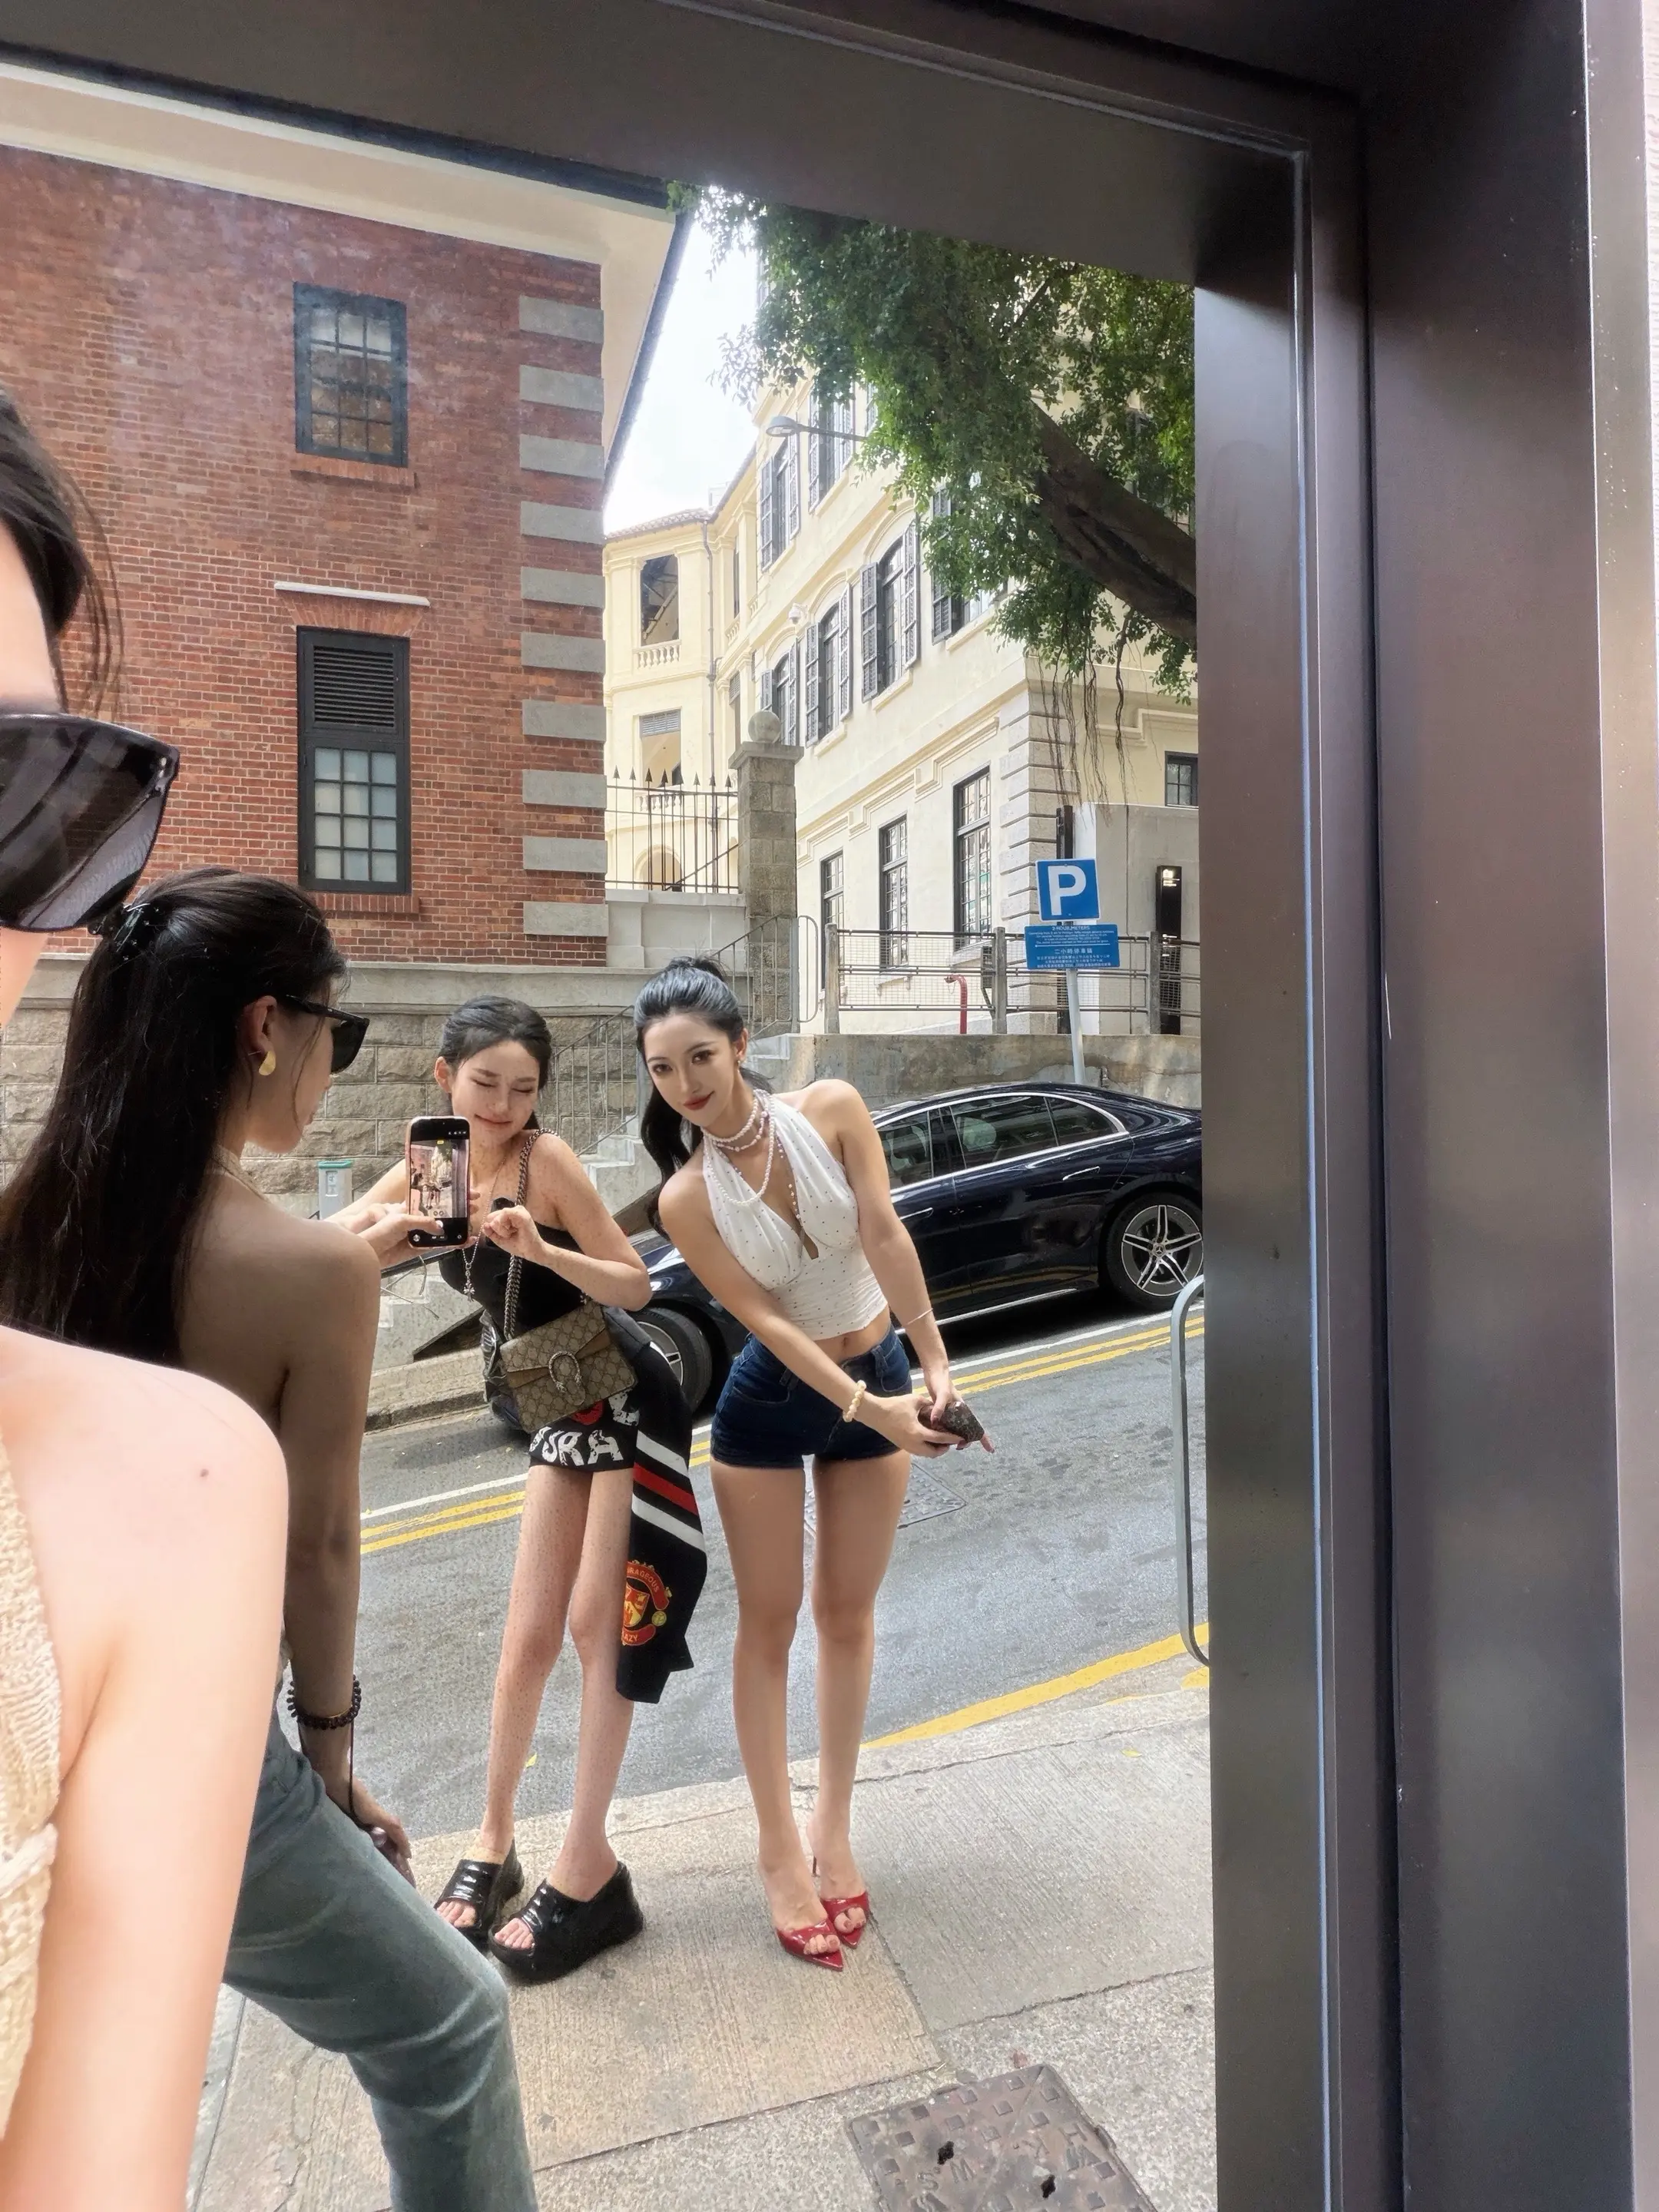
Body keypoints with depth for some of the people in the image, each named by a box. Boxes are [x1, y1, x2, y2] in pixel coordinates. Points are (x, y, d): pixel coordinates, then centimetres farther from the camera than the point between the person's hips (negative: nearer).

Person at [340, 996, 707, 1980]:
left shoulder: (547, 1158, -18)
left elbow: (636, 1285, -18)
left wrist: (543, 1250, -33)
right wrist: (386, 1231, -23)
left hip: (628, 1405, -6)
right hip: (566, 1415, 6)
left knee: (599, 1625, 0)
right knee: (532, 1635, 13)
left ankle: (587, 1870, 14)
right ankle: (494, 1845, 30)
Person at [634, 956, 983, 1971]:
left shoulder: (833, 1109, -14)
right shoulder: (687, 1199, -16)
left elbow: (885, 1235, -19)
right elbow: (764, 1319, -18)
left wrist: (935, 1364, -25)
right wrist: (867, 1410, -24)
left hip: (879, 1375, 2)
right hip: (771, 1405, -1)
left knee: (849, 1616, 14)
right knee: (770, 1626, 7)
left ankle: (836, 1829, 31)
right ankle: (782, 1851, 24)